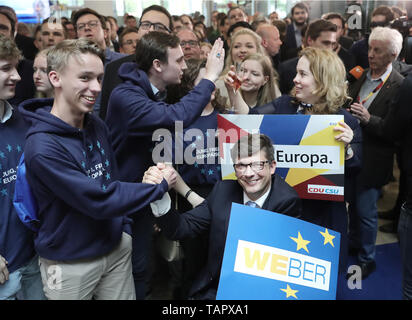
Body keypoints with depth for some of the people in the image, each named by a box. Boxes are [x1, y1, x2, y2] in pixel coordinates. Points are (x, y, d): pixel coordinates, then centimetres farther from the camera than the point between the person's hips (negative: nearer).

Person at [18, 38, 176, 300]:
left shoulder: (98, 126, -2)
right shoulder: (42, 147, -24)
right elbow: (99, 201, -24)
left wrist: (125, 228, 9)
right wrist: (159, 187, -16)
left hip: (117, 247, 5)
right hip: (70, 262, -5)